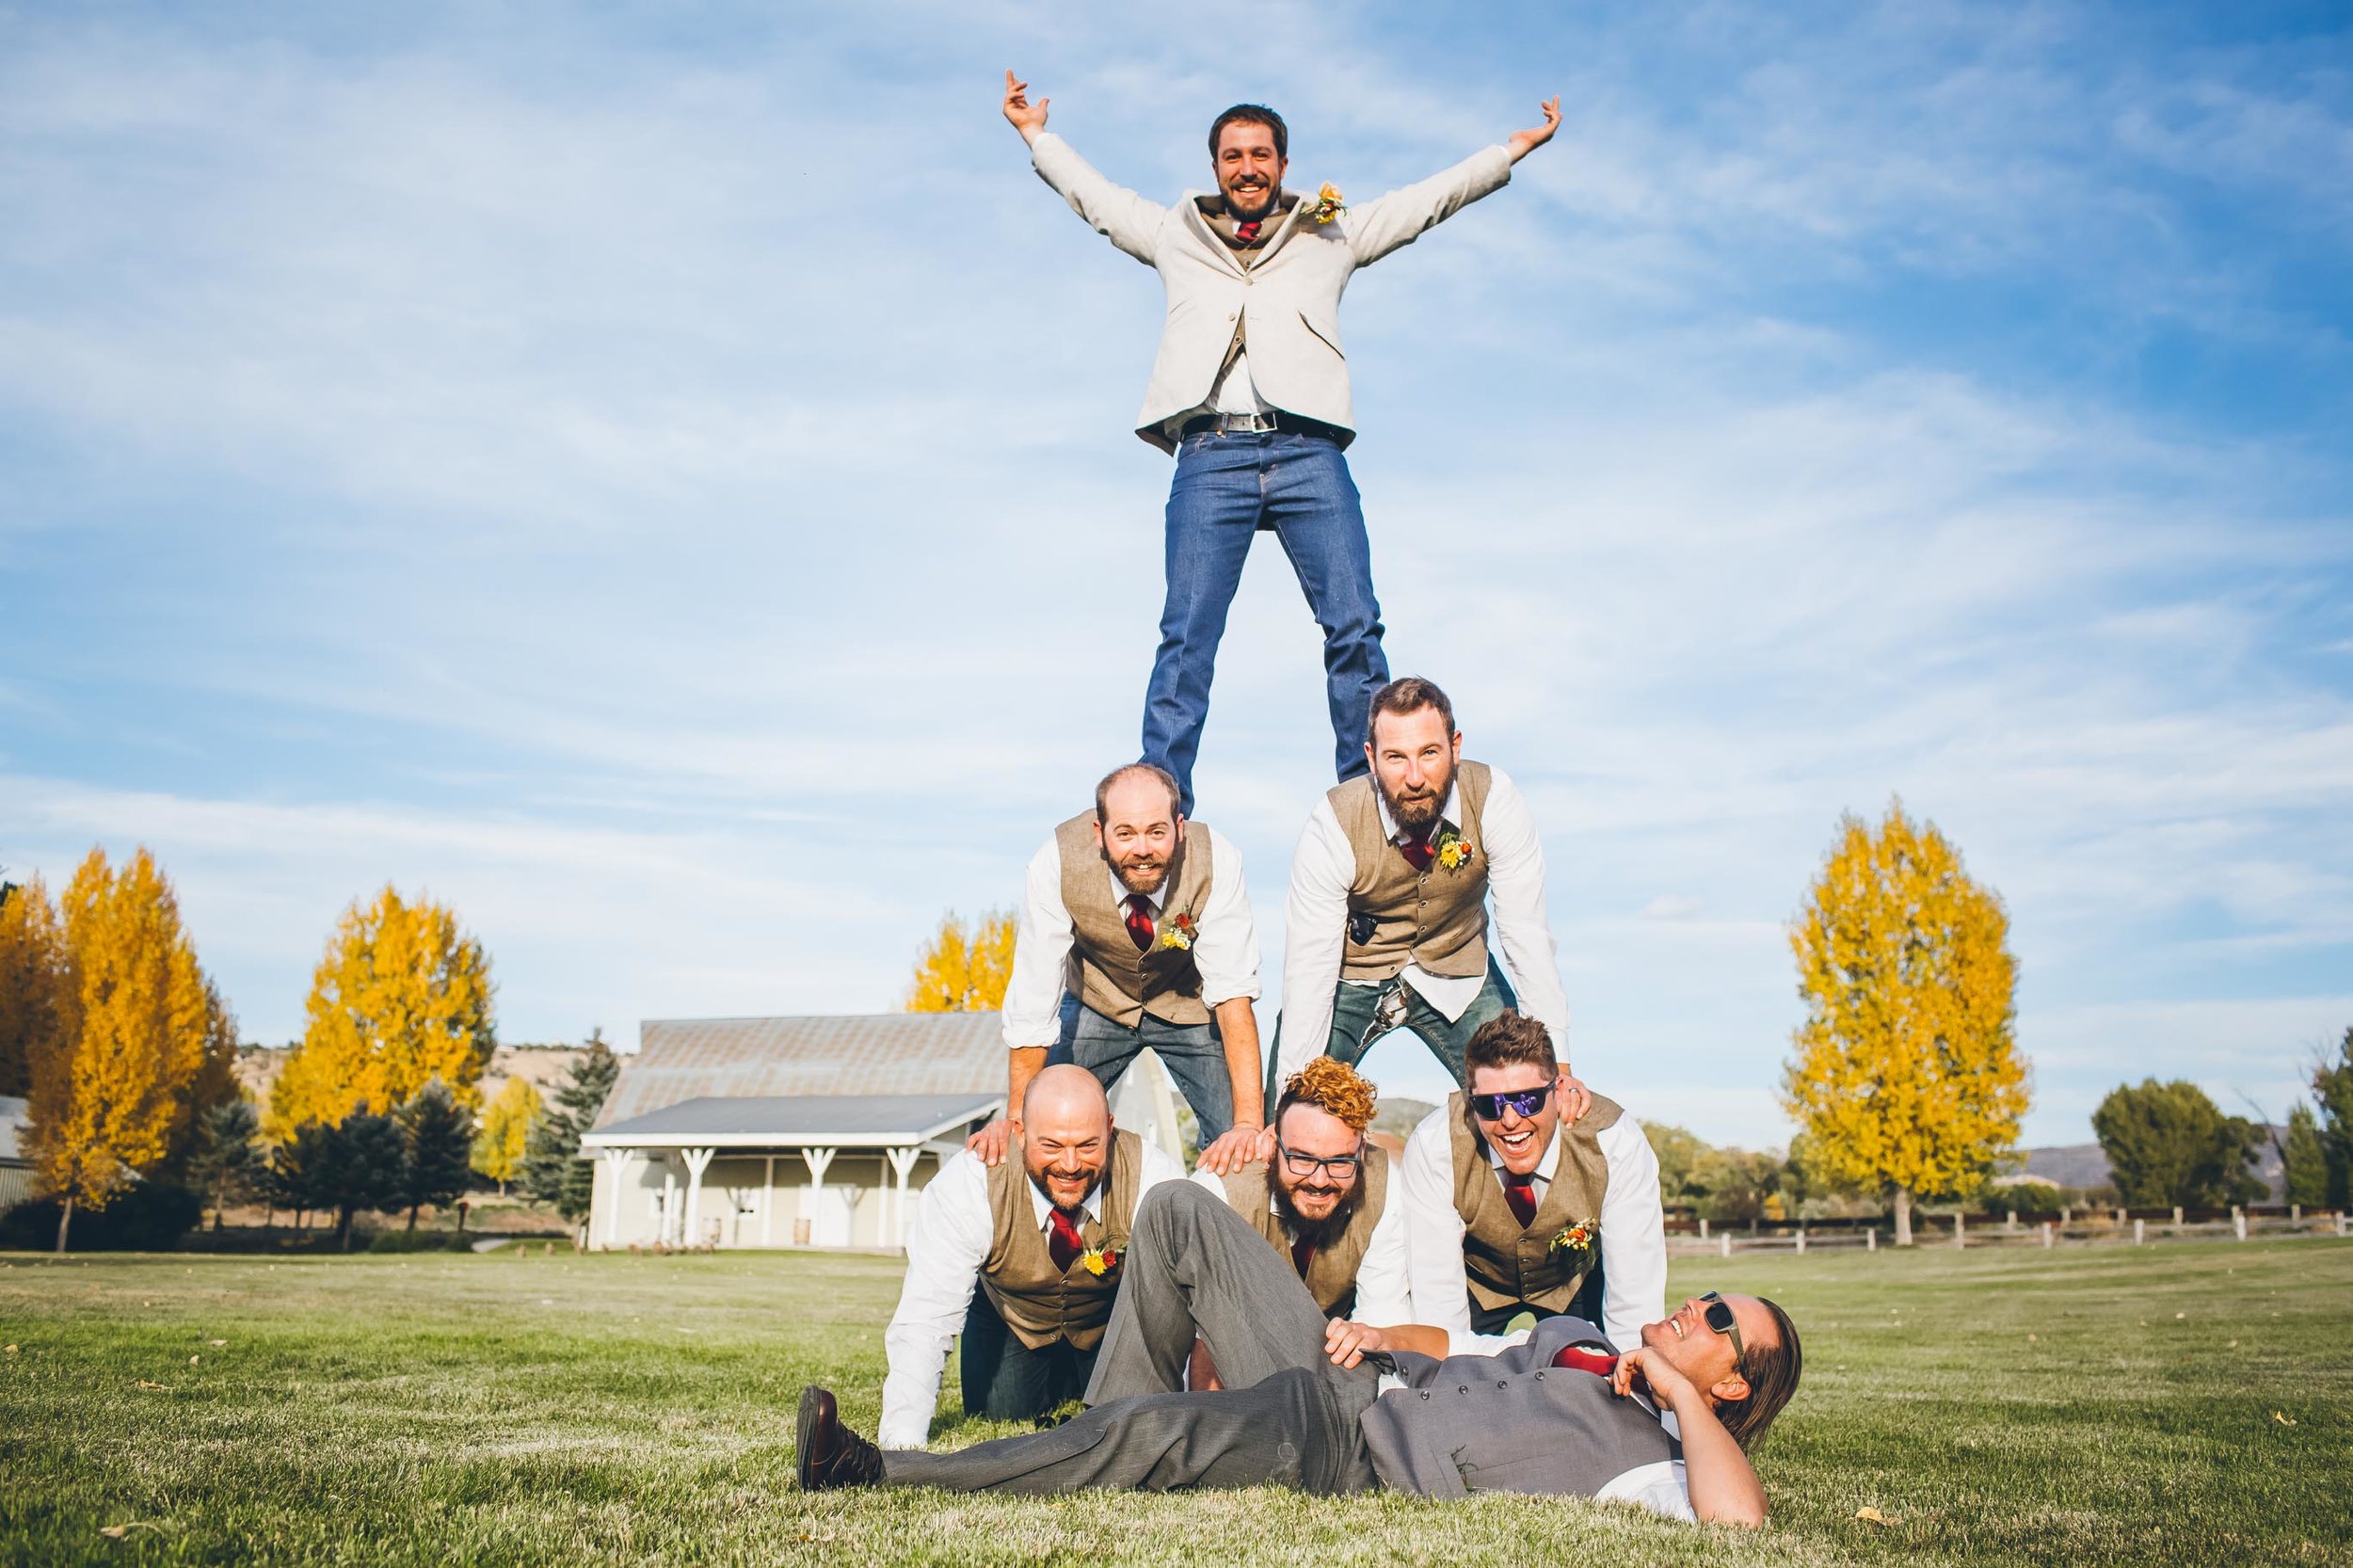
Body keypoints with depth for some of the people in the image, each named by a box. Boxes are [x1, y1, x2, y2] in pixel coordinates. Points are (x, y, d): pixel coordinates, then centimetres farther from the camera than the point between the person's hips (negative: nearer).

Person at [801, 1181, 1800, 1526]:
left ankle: (869, 1473, -21)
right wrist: (1378, 1343, 8)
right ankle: (1121, 1426, 7)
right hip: (1345, 1374, 8)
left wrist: (1678, 1394, -17)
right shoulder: (1571, 1342, 19)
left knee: (1142, 1436, -31)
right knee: (1180, 1210, 0)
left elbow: (1738, 1520, -27)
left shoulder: (1648, 1451, -6)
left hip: (1344, 1457, -8)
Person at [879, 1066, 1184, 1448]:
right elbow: (922, 1323, -36)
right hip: (1010, 1318, 1)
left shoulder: (1153, 1177, -36)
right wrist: (902, 1446, -45)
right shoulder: (968, 1183, -36)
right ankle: (1061, 1379, 25)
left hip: (1113, 1317, 0)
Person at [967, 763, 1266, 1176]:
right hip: (1097, 1001, 1)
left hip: (1189, 1006, -1)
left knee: (1241, 1152, -16)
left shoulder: (1216, 862, -30)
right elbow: (1033, 1000, -26)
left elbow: (1232, 990, -33)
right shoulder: (1057, 865, -29)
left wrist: (1248, 1122, -42)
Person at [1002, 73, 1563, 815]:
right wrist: (1036, 135, 43)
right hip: (1211, 454, 0)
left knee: (1355, 629, -10)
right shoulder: (1175, 236, 24)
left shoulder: (1331, 234, 23)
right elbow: (1092, 194, 36)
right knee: (1187, 635, -9)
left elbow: (1429, 199, 29)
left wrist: (1512, 151, 30)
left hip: (1307, 452, 0)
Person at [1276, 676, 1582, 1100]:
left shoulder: (1492, 799, -23)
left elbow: (1526, 935, -21)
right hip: (1351, 979, -1)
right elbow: (1309, 968, -24)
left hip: (1457, 976, 1)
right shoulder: (1333, 826, -25)